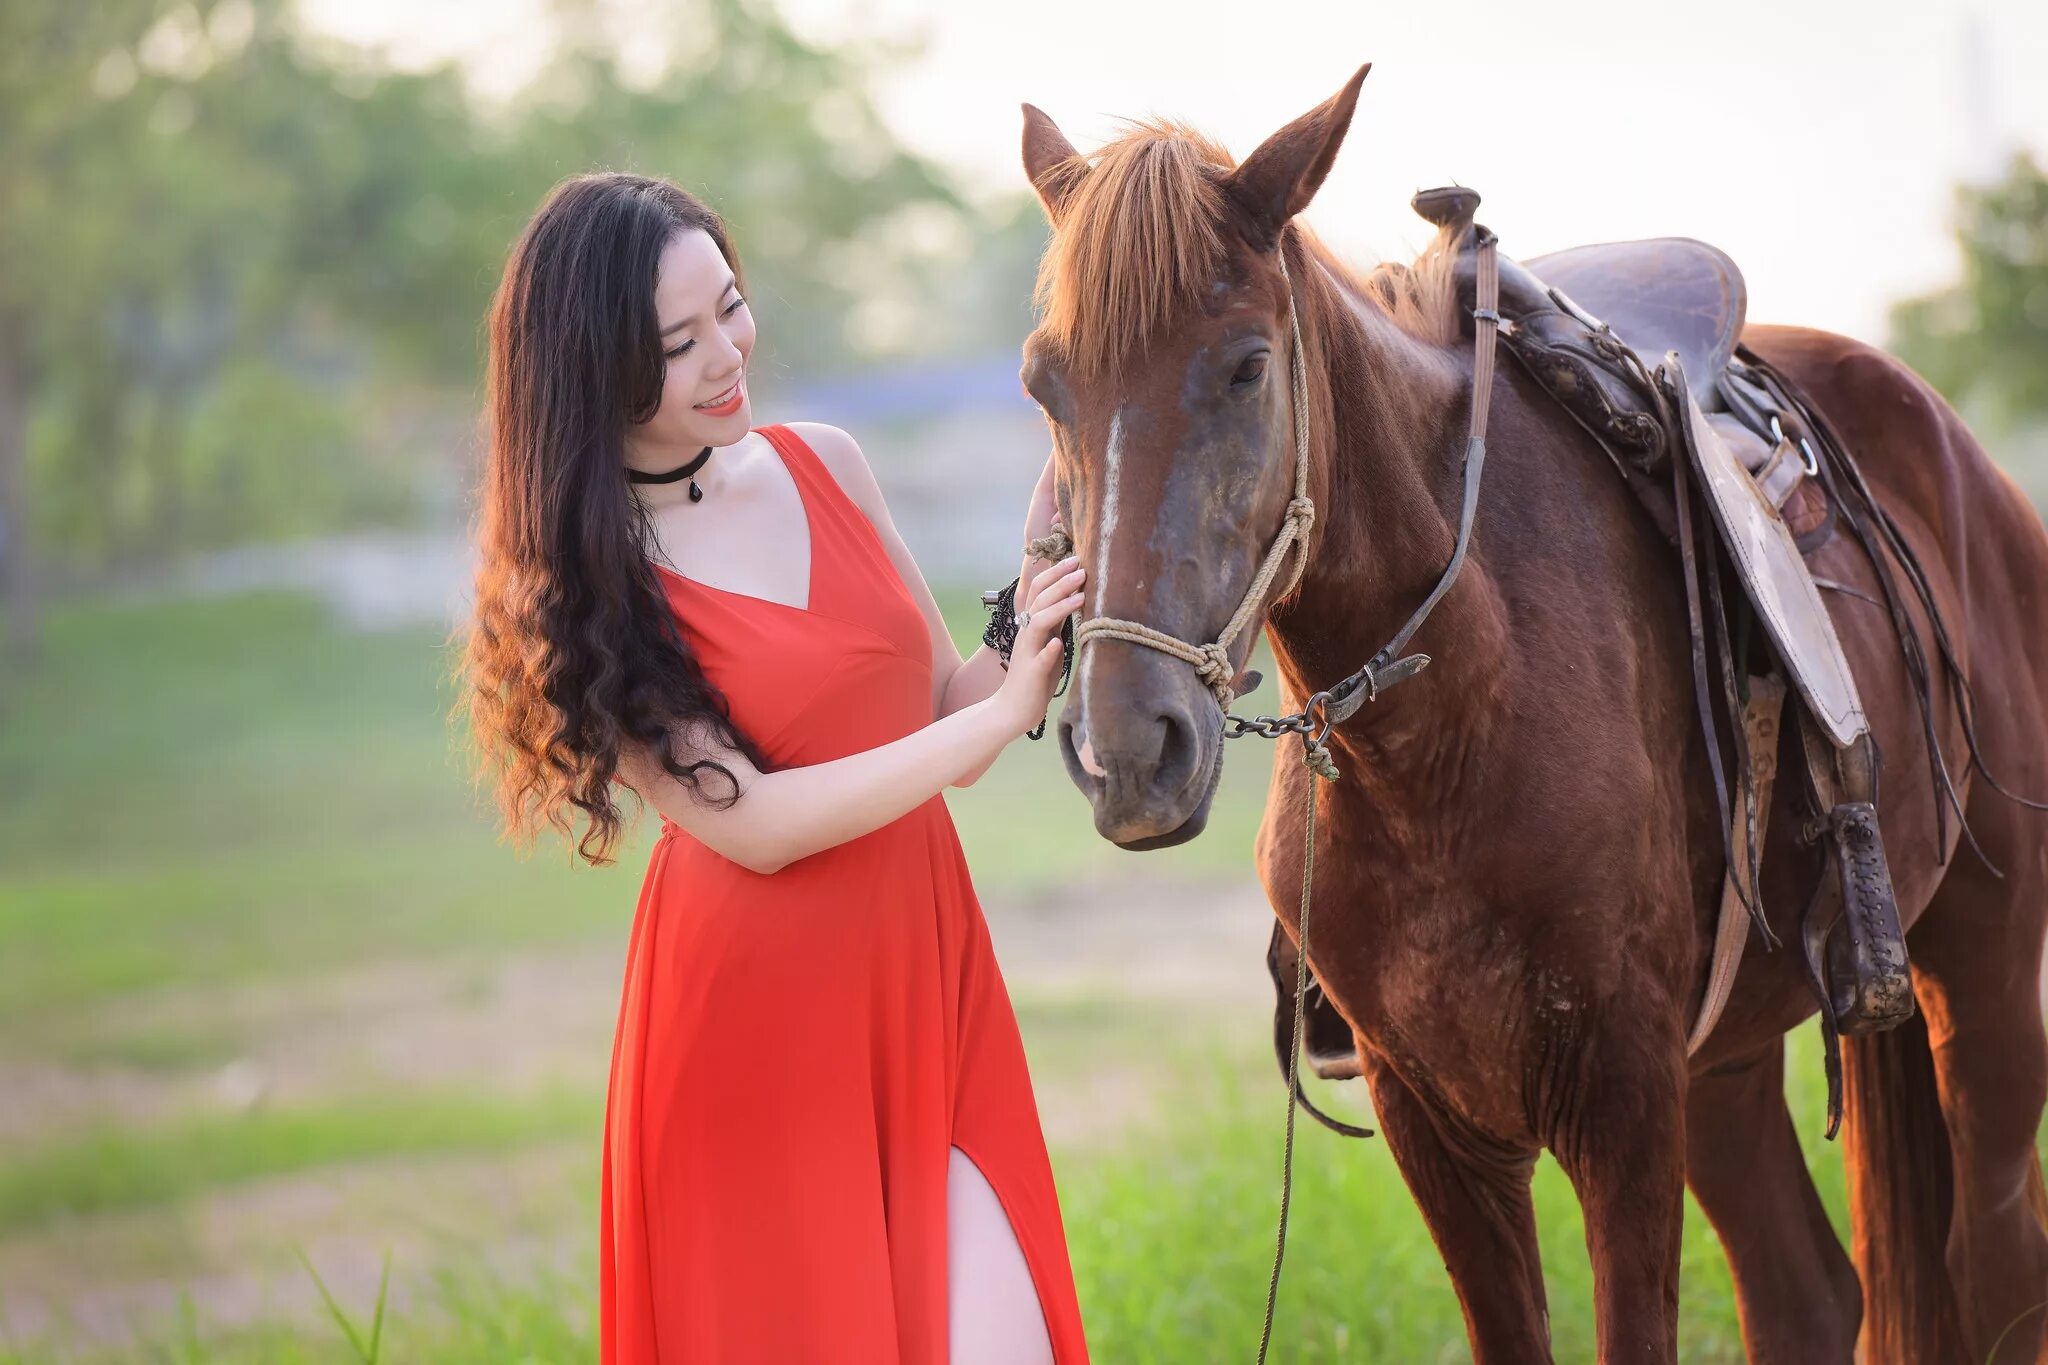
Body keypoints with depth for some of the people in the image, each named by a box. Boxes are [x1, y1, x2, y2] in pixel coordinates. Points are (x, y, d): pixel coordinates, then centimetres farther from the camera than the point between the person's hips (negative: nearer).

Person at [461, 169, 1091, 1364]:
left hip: (931, 995, 4)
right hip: (755, 1029, -4)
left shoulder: (825, 466, 6)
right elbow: (751, 823, -16)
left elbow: (944, 712, 12)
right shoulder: (581, 584, -8)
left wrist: (1037, 573, -5)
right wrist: (1005, 712, -18)